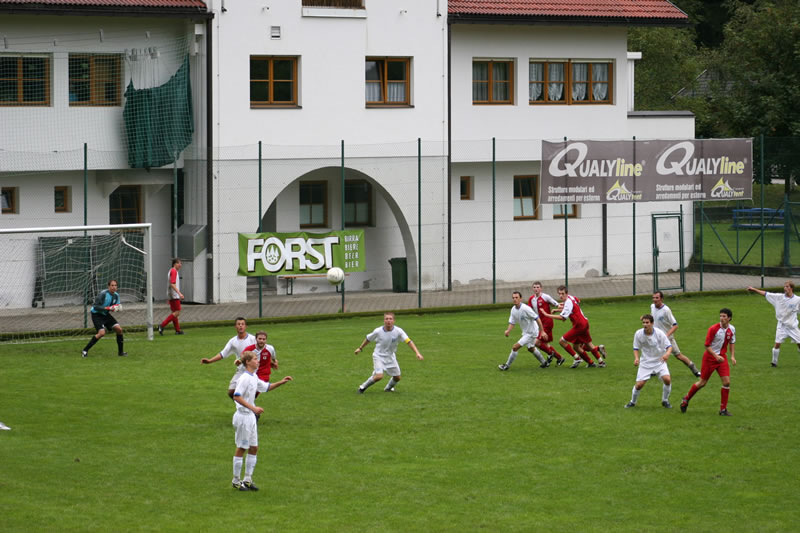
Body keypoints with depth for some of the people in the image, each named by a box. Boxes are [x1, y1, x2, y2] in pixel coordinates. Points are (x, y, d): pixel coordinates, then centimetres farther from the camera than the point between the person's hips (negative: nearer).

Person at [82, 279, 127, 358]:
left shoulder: (116, 296, 0)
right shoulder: (103, 294, -23)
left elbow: (115, 307, 14)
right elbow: (95, 306, -25)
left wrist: (118, 308, -11)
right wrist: (107, 308, -33)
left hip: (106, 314, 7)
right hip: (96, 315, -7)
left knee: (119, 329, -3)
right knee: (102, 333, -24)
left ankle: (121, 352, 11)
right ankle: (85, 350, -14)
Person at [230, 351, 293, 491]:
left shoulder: (254, 378, 11)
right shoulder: (245, 378, -18)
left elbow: (266, 387, 26)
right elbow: (237, 396, -25)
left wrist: (281, 382, 12)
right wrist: (253, 408, -29)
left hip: (251, 416, 9)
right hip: (243, 416, -9)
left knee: (254, 448, 11)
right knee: (241, 448, -1)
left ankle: (247, 479, 18)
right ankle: (236, 481, 9)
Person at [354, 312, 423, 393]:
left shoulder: (398, 331, -19)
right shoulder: (378, 331, -19)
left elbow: (409, 342, -21)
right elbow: (368, 339, 0)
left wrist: (417, 353, -32)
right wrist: (360, 348, 13)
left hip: (390, 357, 3)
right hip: (379, 356, -3)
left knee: (397, 377, 8)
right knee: (379, 376, -22)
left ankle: (388, 388, 40)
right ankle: (363, 387, 0)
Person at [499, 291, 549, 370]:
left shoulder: (525, 308, -26)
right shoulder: (513, 309, -2)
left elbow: (537, 319, -23)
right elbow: (512, 322, 3)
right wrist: (508, 330, -18)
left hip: (531, 333, -9)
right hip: (525, 332, 9)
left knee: (515, 347, -13)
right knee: (531, 348, 27)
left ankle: (507, 365, 2)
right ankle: (544, 363, 45)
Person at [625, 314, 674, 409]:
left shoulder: (659, 333, -15)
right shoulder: (638, 334, -10)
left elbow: (669, 346, -11)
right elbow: (636, 348, 3)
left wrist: (667, 353, -33)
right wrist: (636, 358, -16)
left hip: (659, 361, -1)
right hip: (645, 363, 1)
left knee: (667, 379, -21)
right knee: (639, 384, -8)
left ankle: (665, 401, 5)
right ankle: (632, 402, 21)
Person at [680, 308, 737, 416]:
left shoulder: (732, 329, -1)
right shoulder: (713, 329, -18)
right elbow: (707, 345, -16)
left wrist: (732, 356, 8)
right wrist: (716, 356, -27)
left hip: (722, 357, 4)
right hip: (709, 357, -4)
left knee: (727, 382, -9)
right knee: (702, 383, 4)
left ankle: (723, 409, 1)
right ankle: (686, 399, 28)